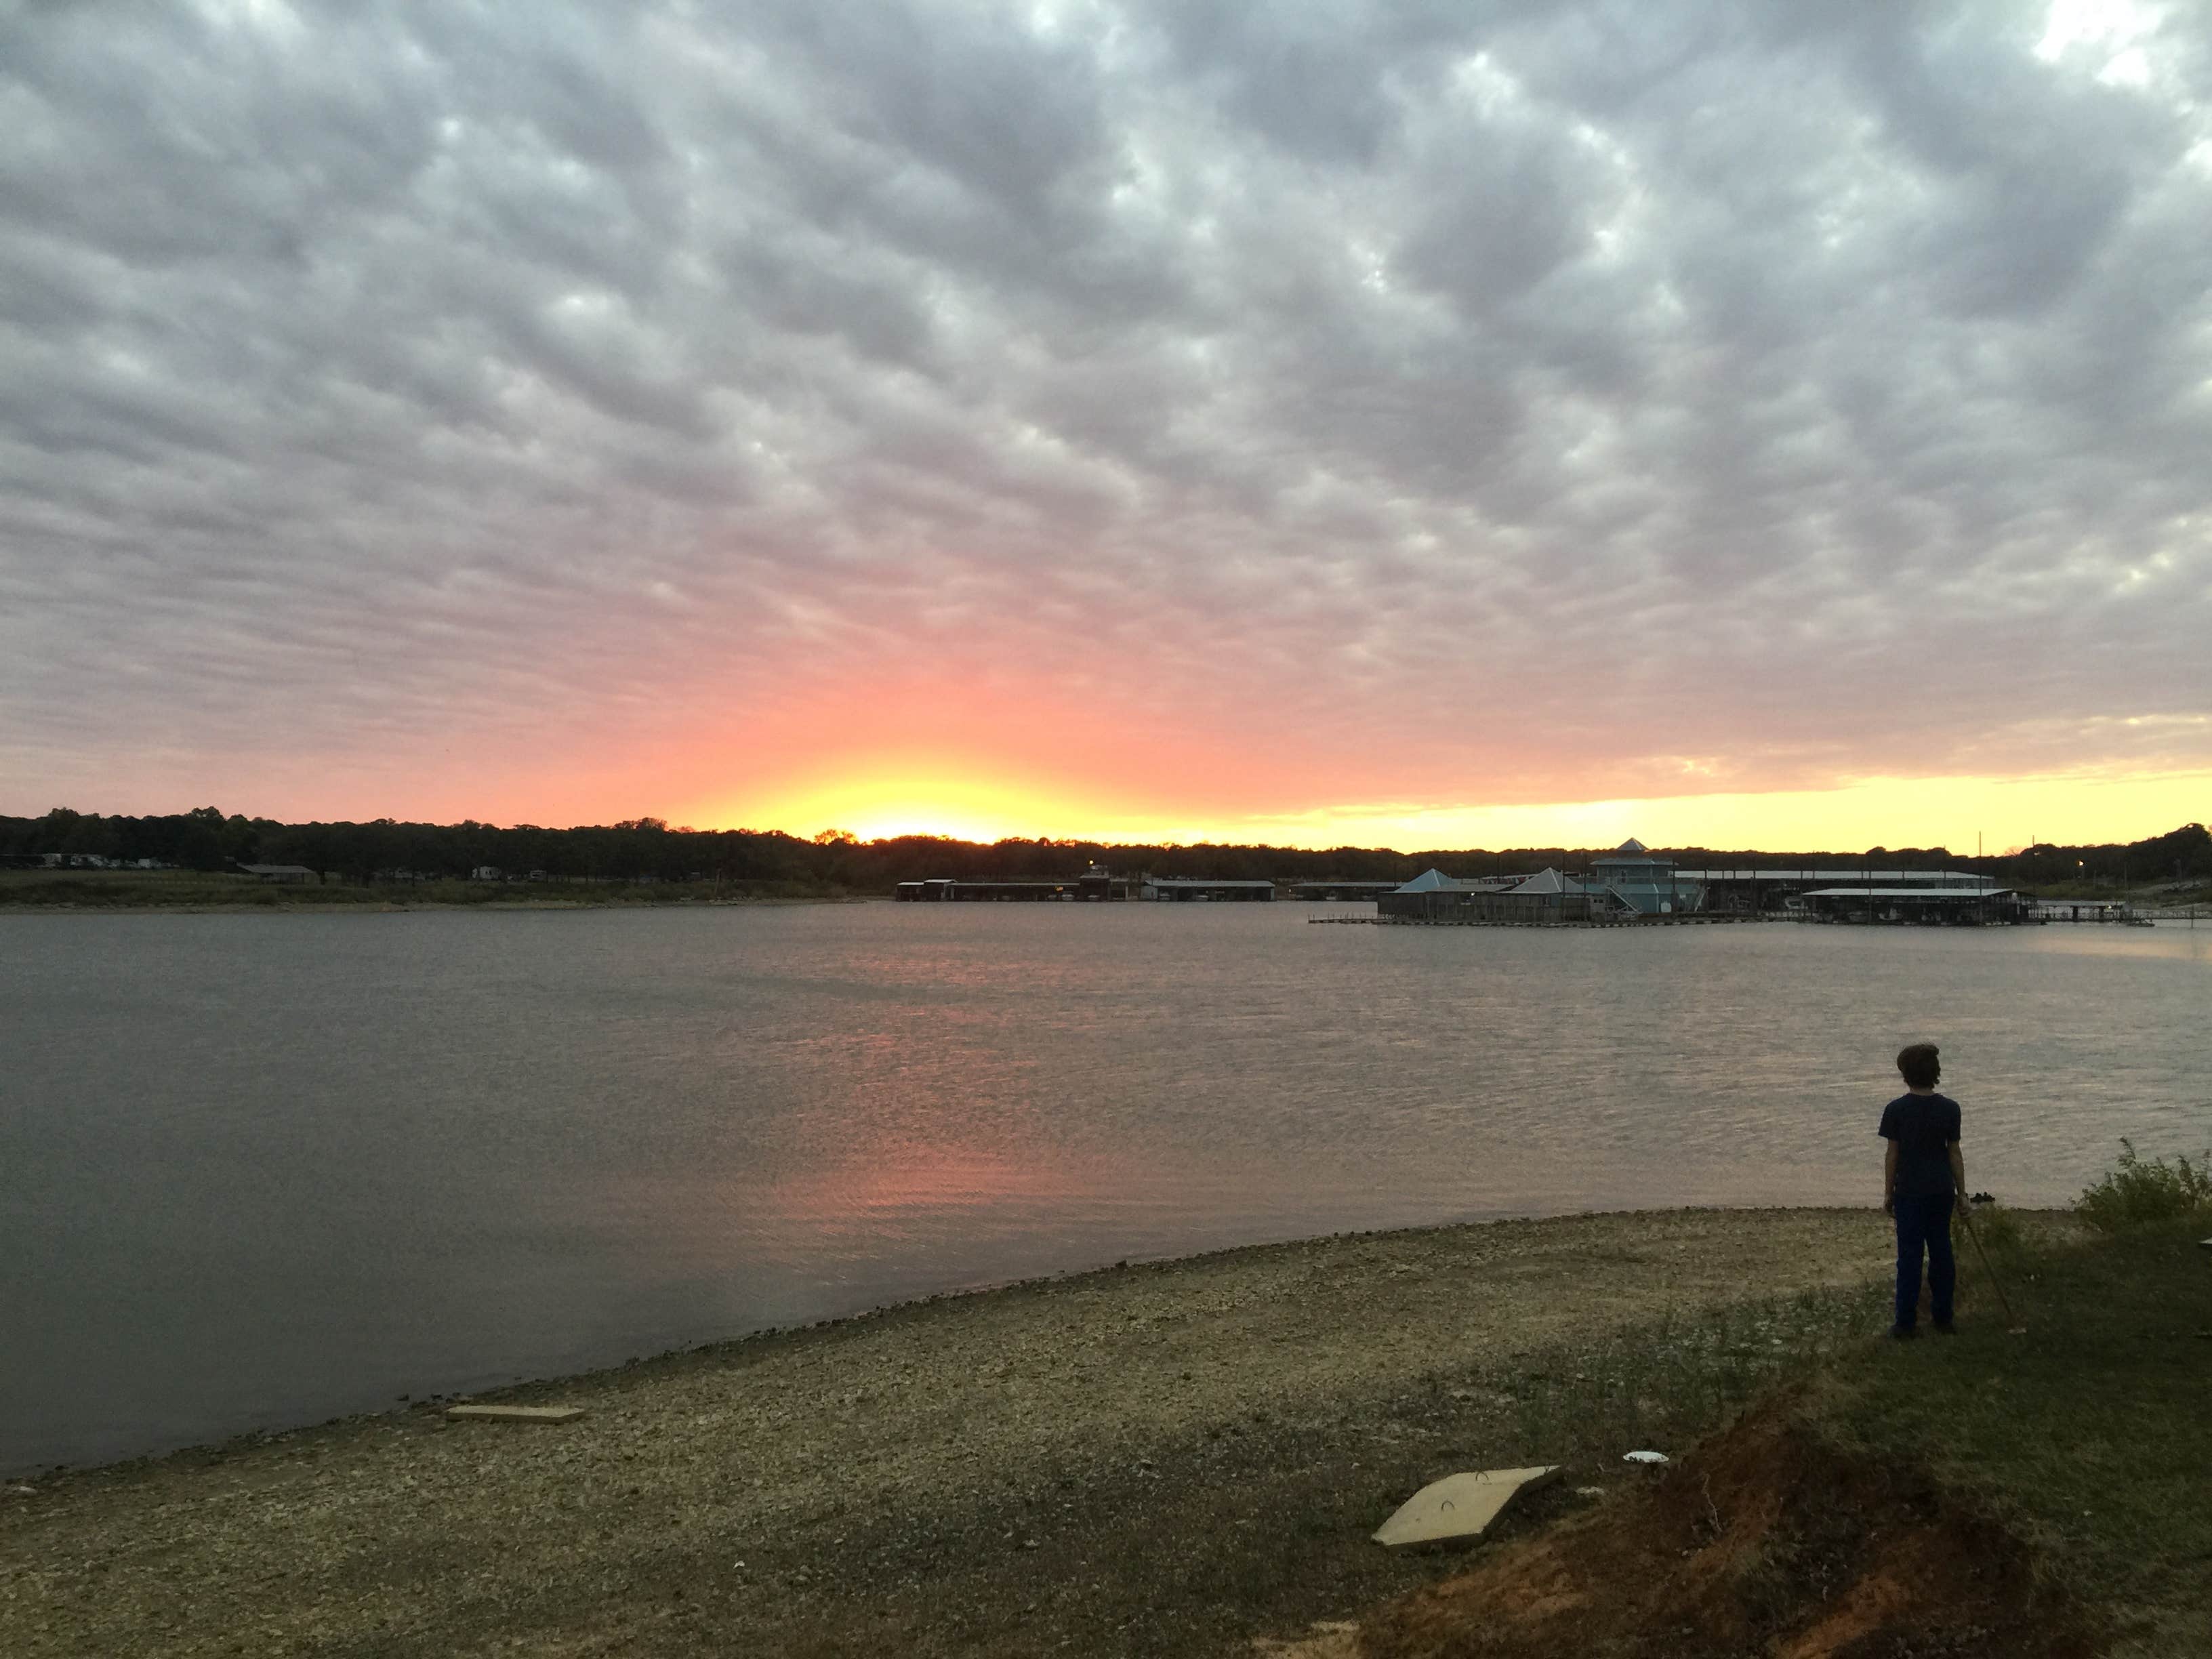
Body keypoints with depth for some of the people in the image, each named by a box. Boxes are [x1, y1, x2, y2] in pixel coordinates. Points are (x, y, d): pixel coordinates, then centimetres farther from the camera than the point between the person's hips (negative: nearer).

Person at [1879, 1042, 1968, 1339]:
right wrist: (1961, 1193, 11)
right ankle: (1943, 1317, 23)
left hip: (1909, 1193, -3)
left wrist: (1888, 1192, 4)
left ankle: (1906, 1324, 5)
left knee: (1910, 1256, 2)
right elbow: (1954, 1153, 1)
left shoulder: (1896, 1110, -11)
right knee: (1941, 1252, 14)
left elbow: (1892, 1155, -6)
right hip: (1942, 1192, 3)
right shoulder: (1949, 1109, -3)